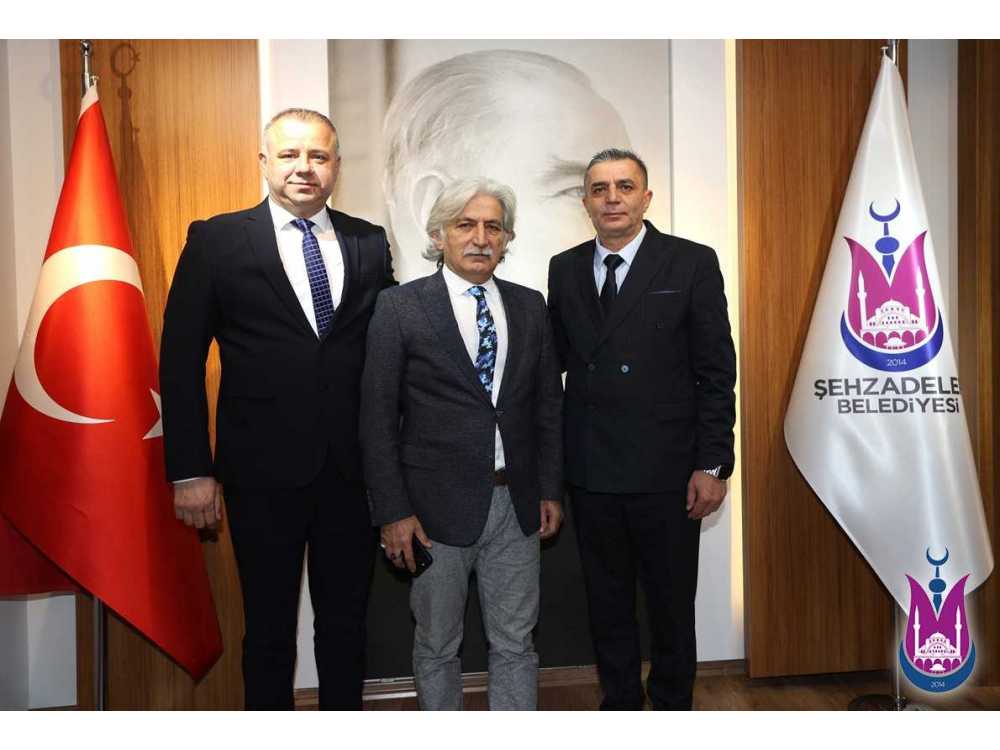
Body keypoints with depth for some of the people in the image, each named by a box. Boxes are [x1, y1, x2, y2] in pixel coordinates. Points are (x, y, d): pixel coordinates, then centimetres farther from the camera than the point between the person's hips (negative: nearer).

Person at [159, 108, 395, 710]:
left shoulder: (370, 243, 5)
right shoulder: (216, 241, -2)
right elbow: (180, 363, -3)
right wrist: (191, 472, -7)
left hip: (354, 472, 3)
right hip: (263, 474, -2)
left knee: (347, 622, 17)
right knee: (270, 627, 14)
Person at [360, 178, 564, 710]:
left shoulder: (530, 306, 7)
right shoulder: (399, 307, -5)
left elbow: (549, 403, 11)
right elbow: (377, 418, -7)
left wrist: (550, 490, 7)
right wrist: (392, 511, -10)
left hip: (516, 505, 3)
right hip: (438, 507, -3)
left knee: (515, 643, 14)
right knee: (437, 645, 14)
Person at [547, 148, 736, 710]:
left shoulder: (691, 263, -4)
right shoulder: (565, 269, 7)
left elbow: (717, 372, -5)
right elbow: (556, 362, 8)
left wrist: (714, 464, -9)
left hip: (666, 471, -3)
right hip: (590, 470, 3)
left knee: (671, 603, 12)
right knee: (607, 602, 16)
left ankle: (672, 705, 34)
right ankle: (620, 702, 36)